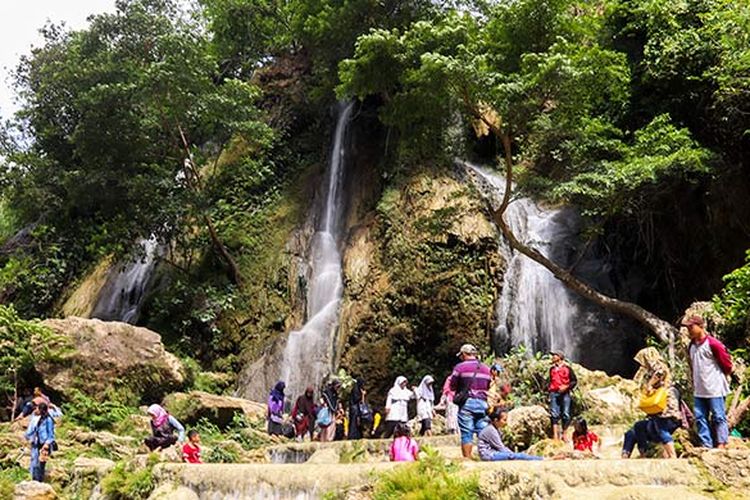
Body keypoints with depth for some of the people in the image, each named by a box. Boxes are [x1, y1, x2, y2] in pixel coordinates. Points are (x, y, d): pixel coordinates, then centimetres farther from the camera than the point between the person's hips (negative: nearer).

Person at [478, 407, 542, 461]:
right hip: (488, 455, -10)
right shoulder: (491, 430, -15)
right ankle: (540, 460, -27)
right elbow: (500, 448, -15)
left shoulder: (497, 429, 15)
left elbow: (502, 447, 14)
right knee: (512, 456, -23)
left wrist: (514, 454, 2)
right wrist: (514, 454, -11)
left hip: (493, 453, 10)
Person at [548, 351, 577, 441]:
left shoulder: (567, 368, 3)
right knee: (554, 414, -6)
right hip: (554, 393, 3)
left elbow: (574, 381, 3)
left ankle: (564, 434, 8)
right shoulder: (552, 369, 17)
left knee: (565, 414, -2)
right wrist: (549, 392, 16)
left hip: (564, 393, -3)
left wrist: (566, 387, -11)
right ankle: (555, 435, -7)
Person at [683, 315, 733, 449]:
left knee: (718, 417, 0)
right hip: (699, 390, 7)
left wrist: (718, 377, 7)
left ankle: (721, 444, 5)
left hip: (714, 389, -7)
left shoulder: (713, 343, -13)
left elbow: (727, 364, -6)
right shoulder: (692, 345, 10)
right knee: (700, 418, 6)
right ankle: (706, 445, 11)